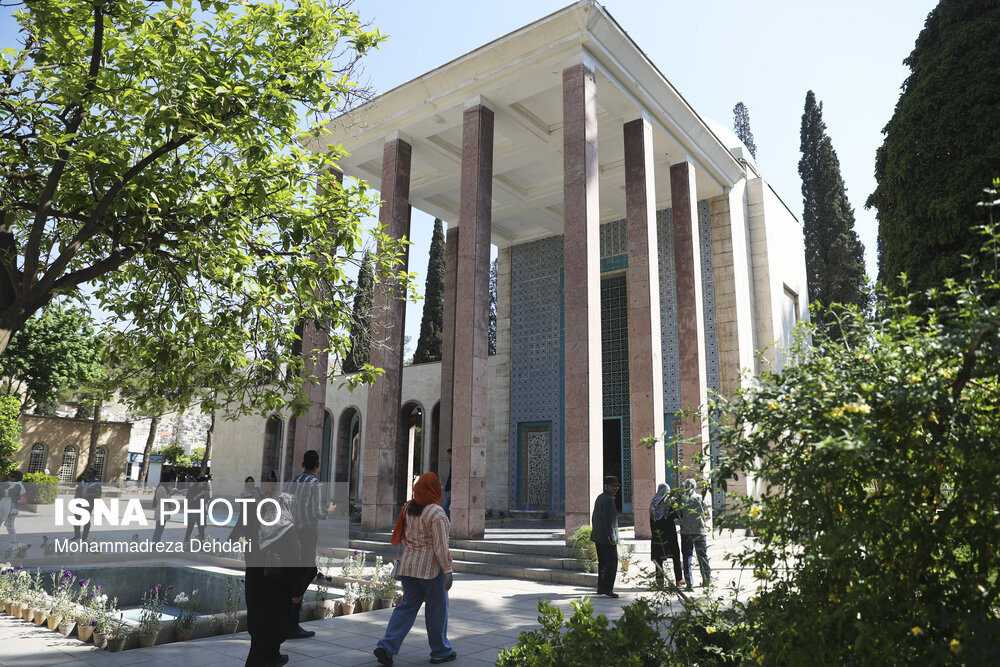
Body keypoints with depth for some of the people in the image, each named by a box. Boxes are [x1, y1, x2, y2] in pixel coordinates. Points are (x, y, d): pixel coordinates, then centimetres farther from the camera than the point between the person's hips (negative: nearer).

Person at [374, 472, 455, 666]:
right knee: (437, 610, 8)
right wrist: (448, 570, -15)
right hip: (430, 568, -7)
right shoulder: (437, 513, -17)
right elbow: (441, 546, -19)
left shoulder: (408, 507, 6)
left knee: (407, 606, 14)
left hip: (408, 565, 7)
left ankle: (386, 646, 4)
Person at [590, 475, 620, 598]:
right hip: (607, 537, -10)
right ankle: (607, 588, -9)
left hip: (598, 537, 10)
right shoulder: (609, 500, -15)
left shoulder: (599, 498, 16)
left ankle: (601, 588, 18)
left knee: (602, 563, 14)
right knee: (612, 562, -7)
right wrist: (612, 538, -19)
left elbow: (594, 517, 22)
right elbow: (608, 520, -21)